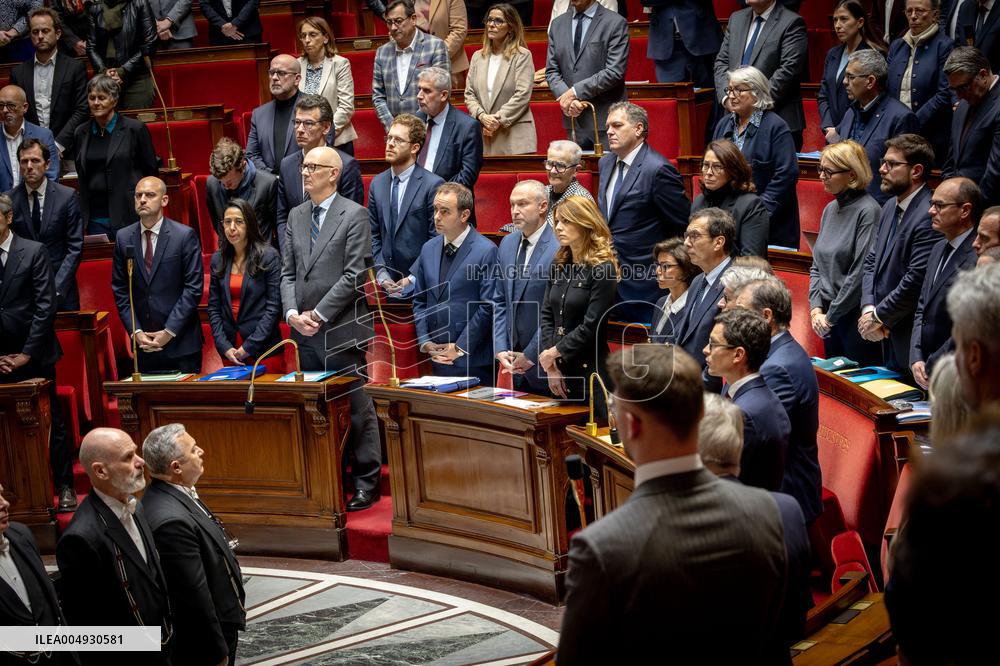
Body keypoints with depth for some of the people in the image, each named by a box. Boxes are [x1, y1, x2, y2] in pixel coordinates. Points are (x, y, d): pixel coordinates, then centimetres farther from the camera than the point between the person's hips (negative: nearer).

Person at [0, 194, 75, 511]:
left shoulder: (33, 252, -3)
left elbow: (45, 306, -7)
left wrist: (27, 354, -10)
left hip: (33, 357, -2)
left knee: (52, 423, 5)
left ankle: (64, 487, 14)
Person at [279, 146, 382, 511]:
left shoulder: (354, 215, -5)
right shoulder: (296, 216, 14)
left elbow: (354, 275, -11)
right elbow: (288, 271, 13)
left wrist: (318, 314, -12)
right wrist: (292, 313, -3)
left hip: (341, 330, -6)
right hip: (305, 331, 6)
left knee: (357, 409, -2)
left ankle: (366, 483, 5)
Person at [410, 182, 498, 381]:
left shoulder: (486, 251, -9)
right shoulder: (428, 249, 11)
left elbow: (488, 306, -12)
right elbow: (419, 301, 15)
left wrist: (461, 348, -11)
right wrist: (425, 342, 3)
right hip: (437, 358, 5)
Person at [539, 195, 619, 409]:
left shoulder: (603, 269, -10)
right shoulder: (558, 265, 11)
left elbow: (592, 326, -14)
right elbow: (546, 314, 7)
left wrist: (555, 351, -7)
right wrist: (550, 366, -2)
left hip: (590, 372, -6)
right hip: (560, 368, 6)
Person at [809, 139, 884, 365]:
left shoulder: (868, 211, -13)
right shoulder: (831, 209, 11)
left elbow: (861, 272, -17)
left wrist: (830, 316, -12)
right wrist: (816, 308, 1)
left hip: (855, 318, -8)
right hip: (829, 318, 8)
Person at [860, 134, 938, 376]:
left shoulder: (929, 216, -19)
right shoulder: (890, 207, 11)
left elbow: (916, 279, -23)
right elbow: (871, 262, 13)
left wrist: (879, 317, -13)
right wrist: (868, 309, -4)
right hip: (887, 337, 9)